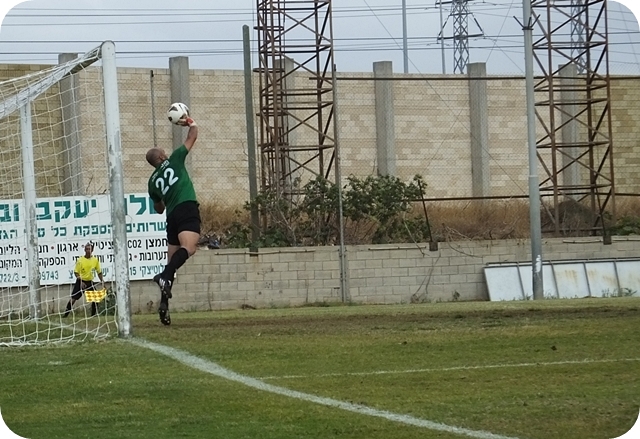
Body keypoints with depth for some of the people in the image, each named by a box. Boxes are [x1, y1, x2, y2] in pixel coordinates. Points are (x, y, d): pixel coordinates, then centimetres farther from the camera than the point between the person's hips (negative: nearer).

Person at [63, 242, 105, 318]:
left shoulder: (95, 260, 0)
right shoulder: (80, 260, -10)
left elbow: (99, 272, 9)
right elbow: (76, 272, -9)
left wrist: (102, 280, -1)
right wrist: (81, 282, -21)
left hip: (90, 282, 3)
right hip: (81, 281, -3)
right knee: (73, 298, -8)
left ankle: (94, 314, 10)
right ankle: (66, 314, -2)